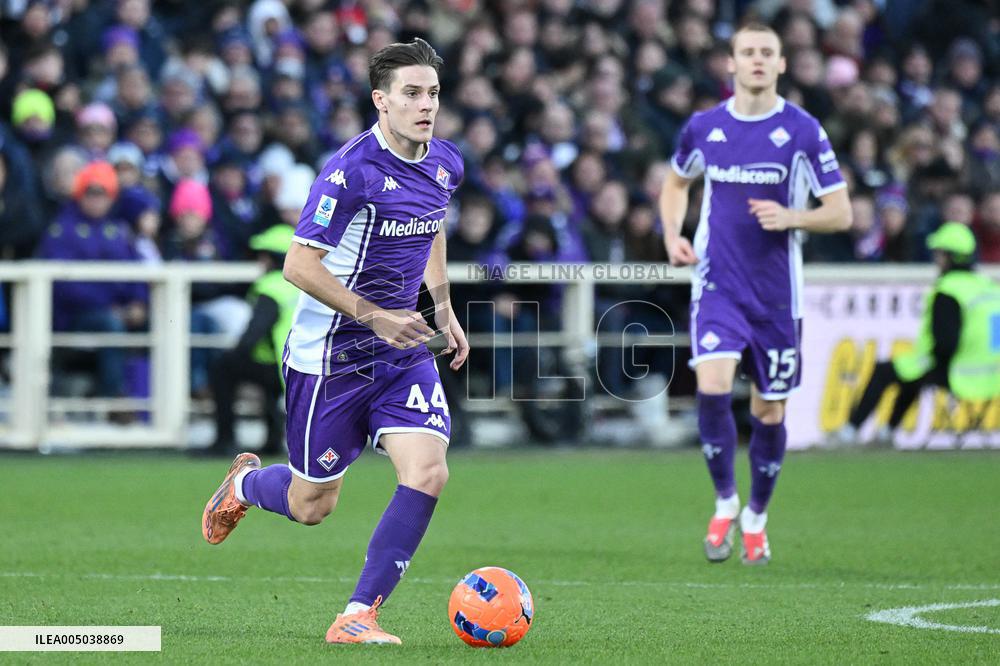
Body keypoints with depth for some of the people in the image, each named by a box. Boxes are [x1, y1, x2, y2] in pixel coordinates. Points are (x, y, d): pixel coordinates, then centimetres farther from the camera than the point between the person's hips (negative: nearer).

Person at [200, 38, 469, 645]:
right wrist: (374, 317, -24)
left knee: (427, 474, -16)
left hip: (402, 352, 6)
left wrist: (444, 309, 15)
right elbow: (299, 265, -21)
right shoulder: (353, 171, -21)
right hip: (330, 356, -6)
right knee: (310, 506, 7)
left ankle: (358, 616, -7)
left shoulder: (446, 164, 2)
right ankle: (244, 483, 44)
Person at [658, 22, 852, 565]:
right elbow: (676, 182, 23)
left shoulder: (802, 131, -5)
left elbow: (841, 214, -2)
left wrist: (791, 217, -21)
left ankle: (756, 518, 27)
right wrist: (672, 234, 5)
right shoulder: (703, 127, 3)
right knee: (712, 388, -19)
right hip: (716, 285, 1)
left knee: (770, 410, 6)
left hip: (776, 291, -1)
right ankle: (724, 503, 1)